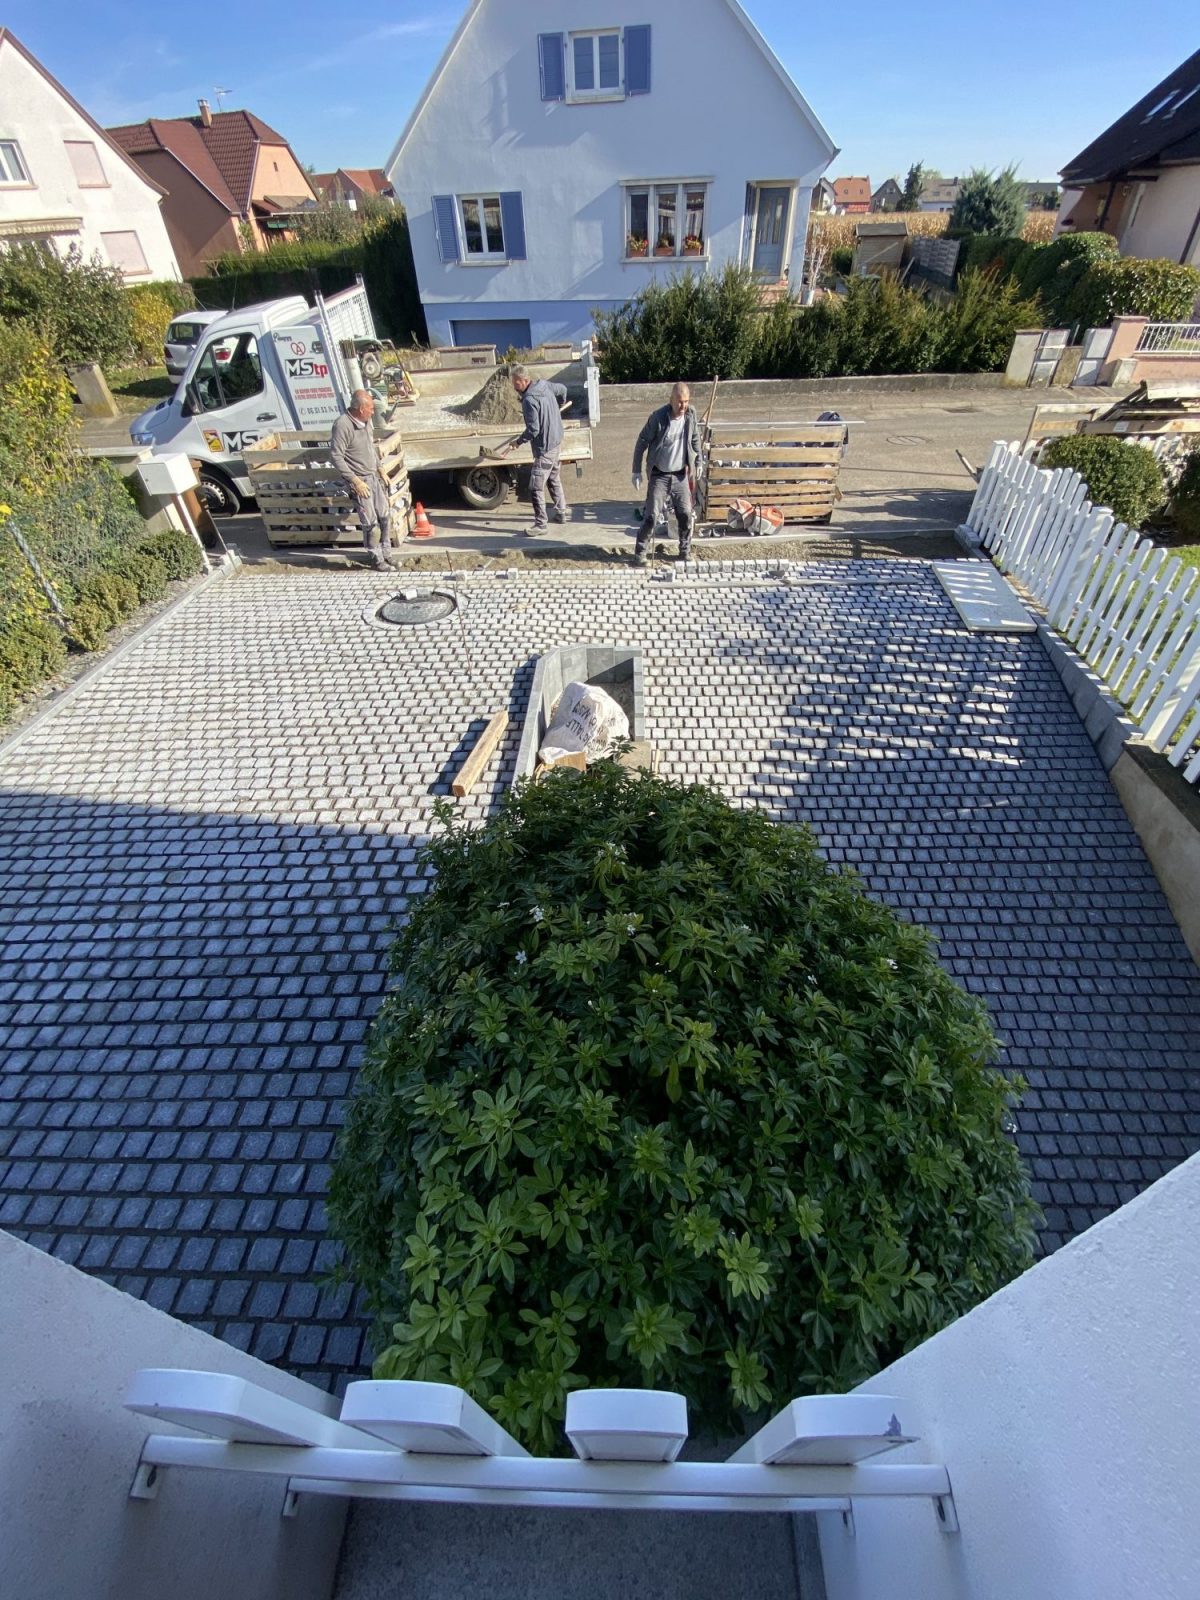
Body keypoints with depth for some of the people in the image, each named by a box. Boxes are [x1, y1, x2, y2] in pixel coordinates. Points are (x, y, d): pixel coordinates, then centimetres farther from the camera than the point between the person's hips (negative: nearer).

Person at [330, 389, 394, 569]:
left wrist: (380, 469, 14)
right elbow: (336, 456, -21)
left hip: (374, 477, 8)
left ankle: (386, 553, 26)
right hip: (359, 480, -8)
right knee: (371, 523, -4)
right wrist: (355, 481, -22)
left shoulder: (365, 421, 4)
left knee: (385, 516, 11)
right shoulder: (342, 425, -21)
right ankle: (378, 558, 11)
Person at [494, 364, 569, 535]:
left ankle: (541, 524, -2)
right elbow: (562, 389, 20)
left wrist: (518, 441, -13)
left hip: (544, 447, -10)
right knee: (554, 479, 24)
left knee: (536, 487, -6)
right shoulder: (544, 384, 2)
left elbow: (533, 430, -26)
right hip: (556, 440, 10)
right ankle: (561, 513, 35)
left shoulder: (529, 400, -24)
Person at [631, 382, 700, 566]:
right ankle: (640, 553, 6)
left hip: (680, 475, 4)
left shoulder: (691, 414, -3)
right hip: (659, 475, -4)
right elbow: (642, 442, -9)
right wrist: (637, 471, -10)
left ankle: (685, 551, 20)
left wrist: (698, 463, 15)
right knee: (652, 515, -6)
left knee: (686, 514, 4)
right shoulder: (658, 417, -16)